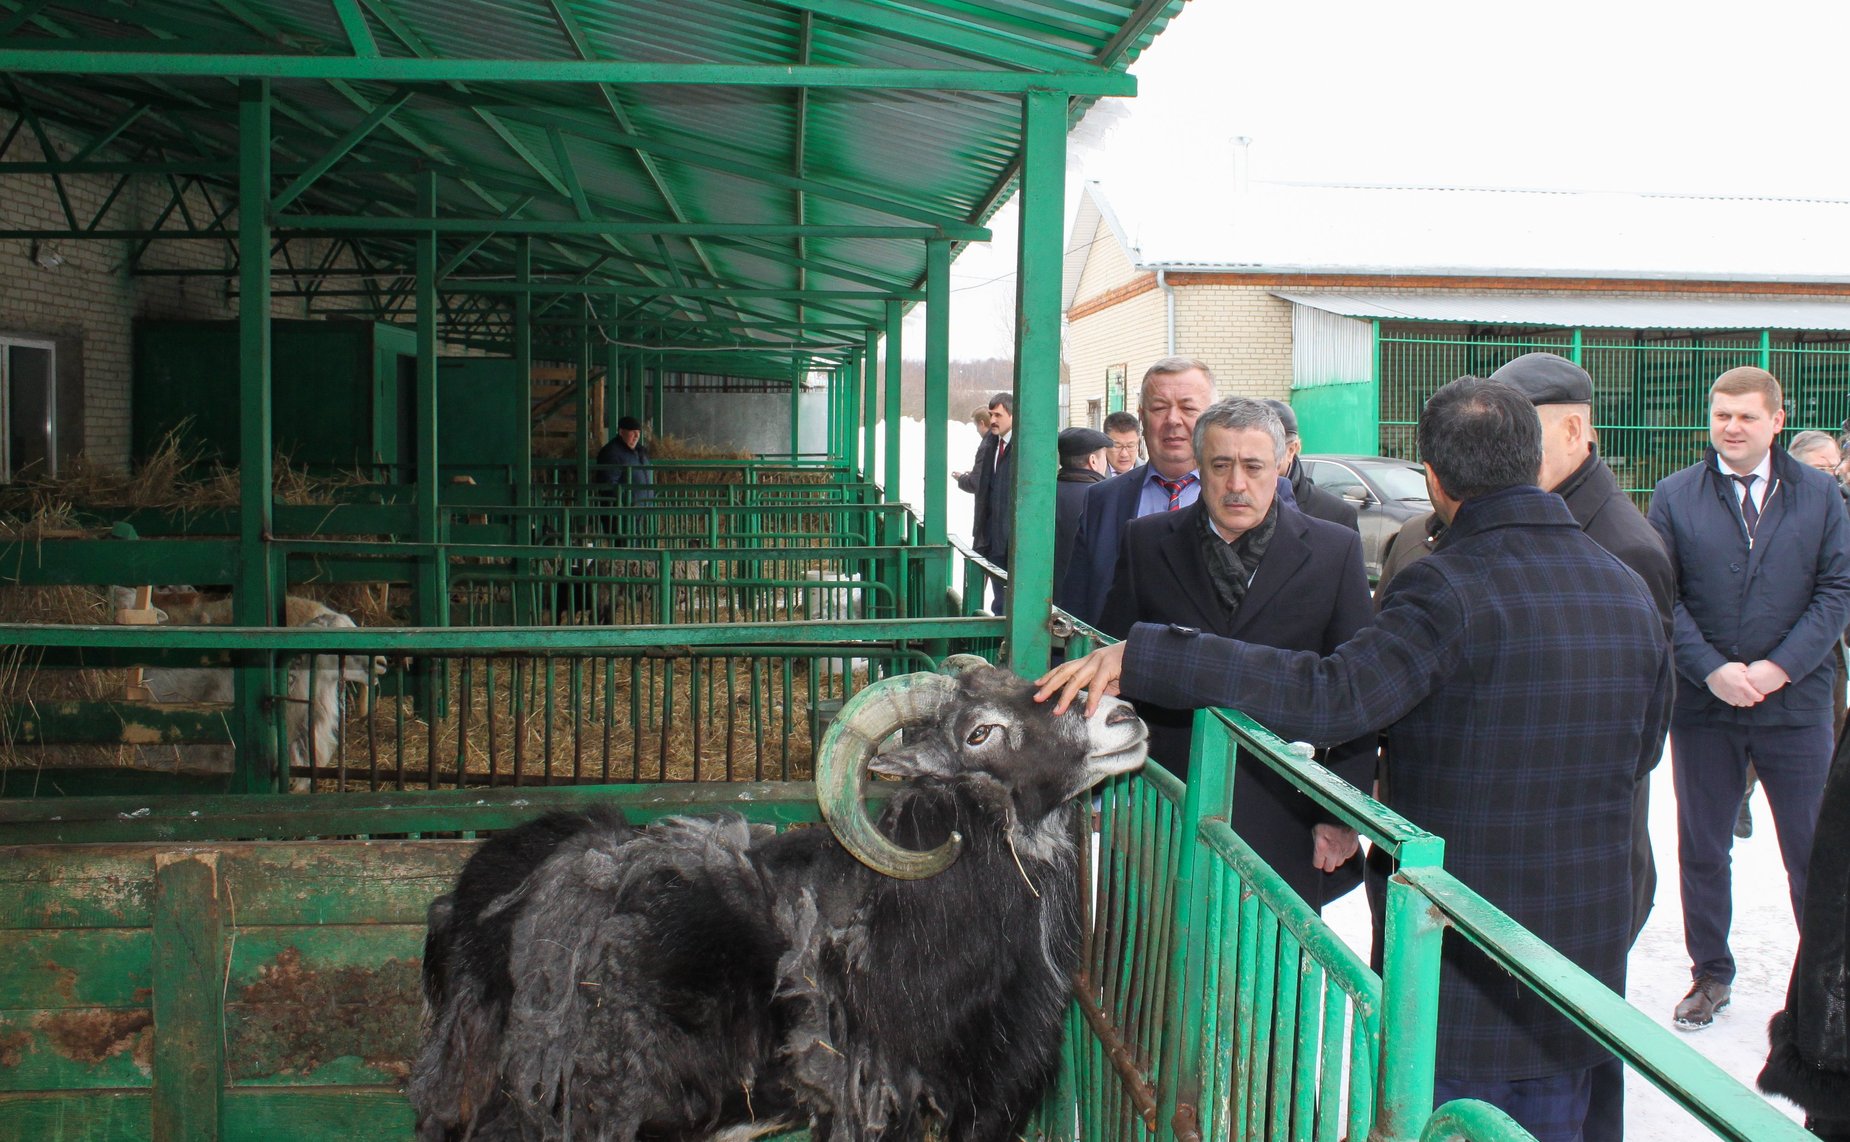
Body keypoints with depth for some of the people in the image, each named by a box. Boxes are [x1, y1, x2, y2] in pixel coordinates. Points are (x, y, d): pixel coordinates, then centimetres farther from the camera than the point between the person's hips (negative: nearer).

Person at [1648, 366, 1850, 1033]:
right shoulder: (1675, 496, 2)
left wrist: (1779, 666, -13)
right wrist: (1713, 670, -14)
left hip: (1795, 703, -1)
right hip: (1702, 704, 1)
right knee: (1702, 848, 10)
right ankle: (1710, 974, 25)